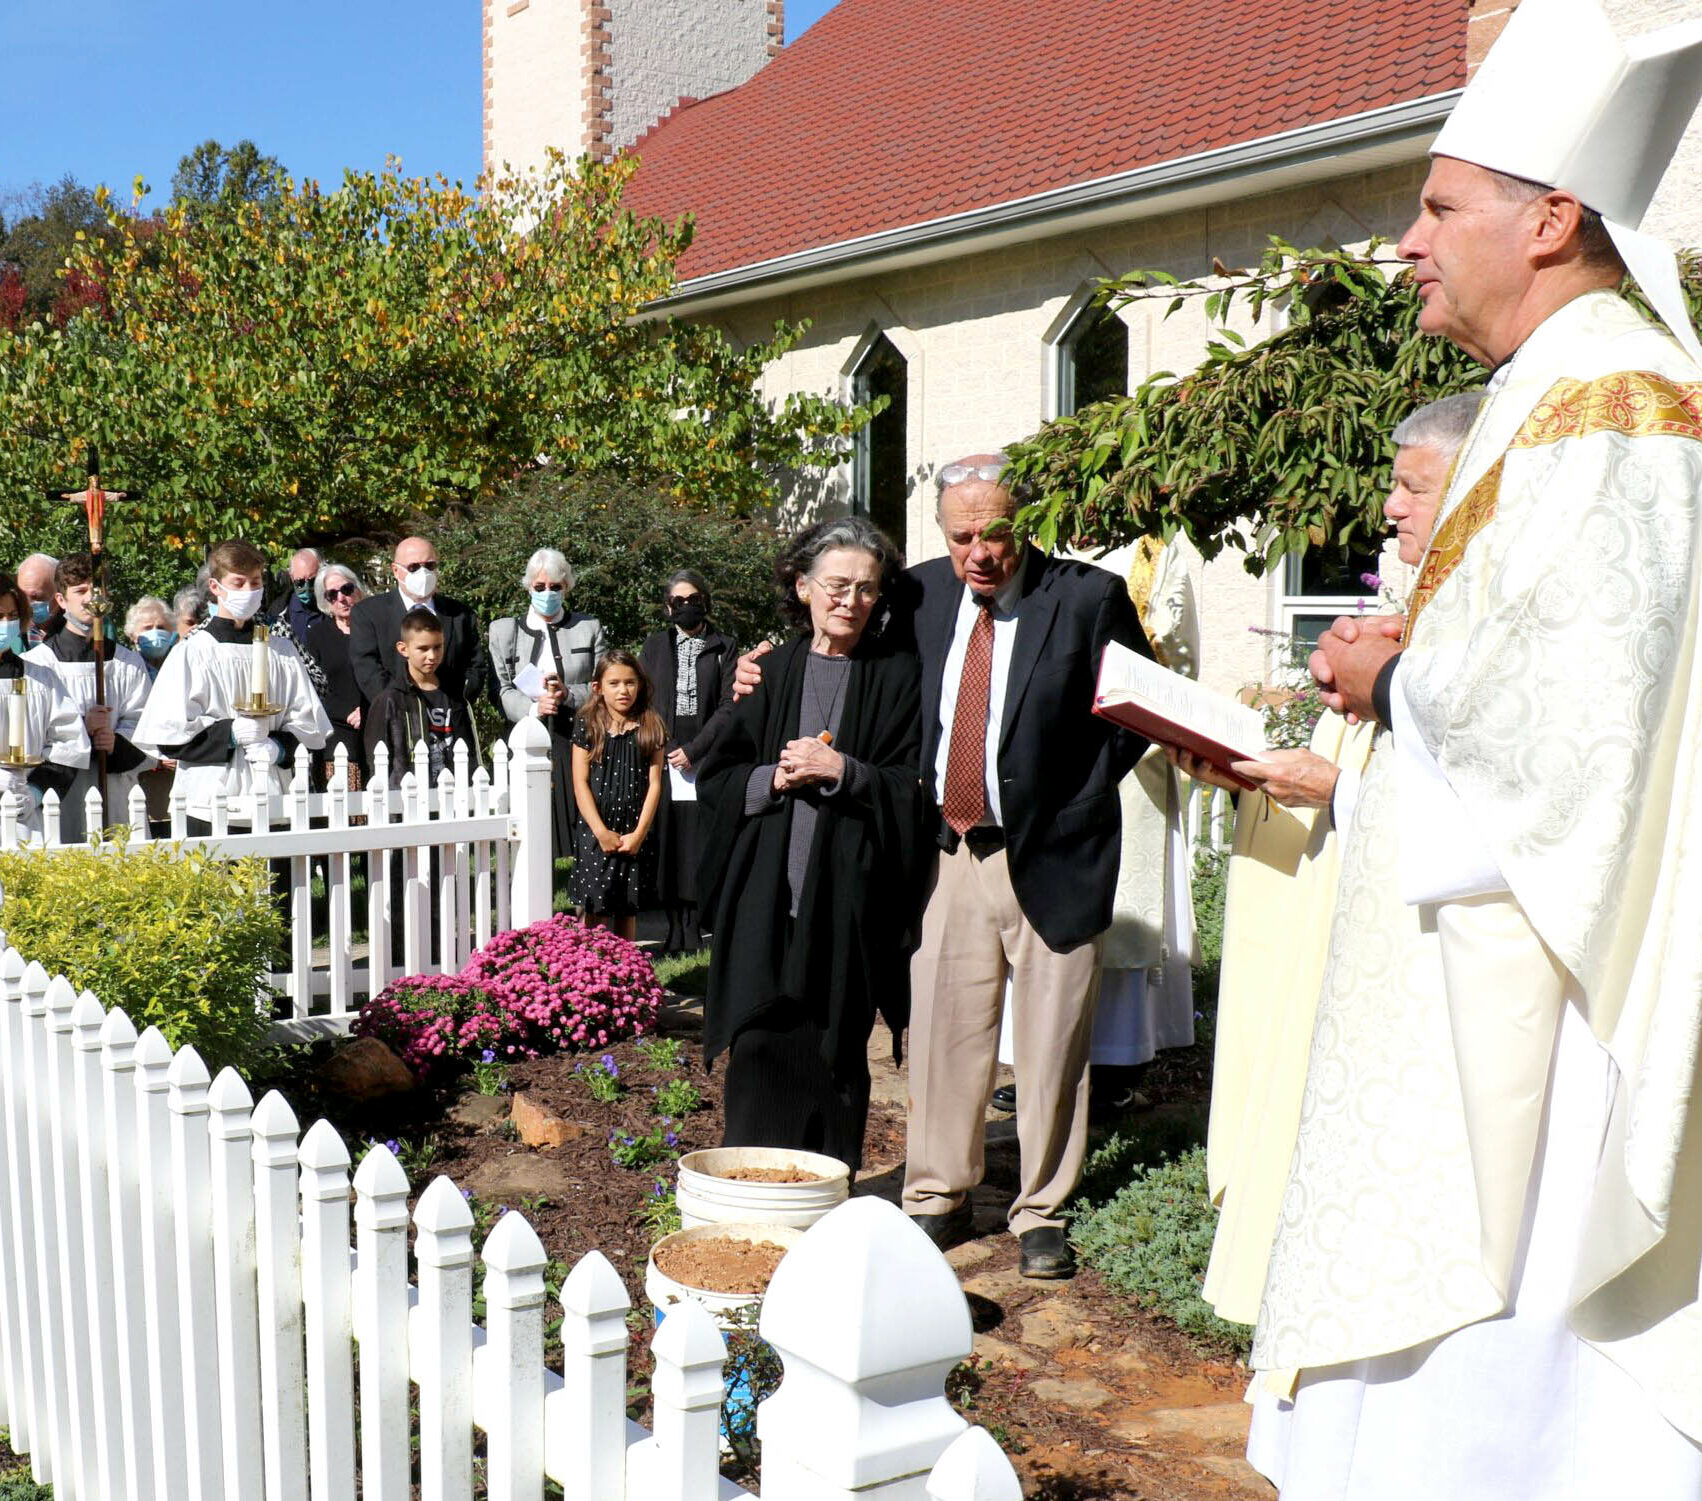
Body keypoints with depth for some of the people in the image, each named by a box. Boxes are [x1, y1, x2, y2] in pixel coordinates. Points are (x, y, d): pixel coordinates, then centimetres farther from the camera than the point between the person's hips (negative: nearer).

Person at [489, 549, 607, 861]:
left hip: (579, 742, 0)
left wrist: (569, 694, -10)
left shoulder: (589, 627, 13)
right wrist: (533, 708, -13)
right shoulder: (504, 630, 13)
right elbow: (501, 690, 5)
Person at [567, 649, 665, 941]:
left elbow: (654, 784, 0)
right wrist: (601, 832, -12)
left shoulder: (650, 726, 3)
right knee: (596, 912, -4)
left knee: (628, 911, 10)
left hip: (634, 833, 2)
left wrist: (639, 833, -8)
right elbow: (580, 784, -4)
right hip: (595, 833, -2)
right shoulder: (587, 725, -1)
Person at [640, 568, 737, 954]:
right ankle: (678, 930, 3)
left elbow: (729, 705, 0)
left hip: (705, 759, -2)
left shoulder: (724, 647, 8)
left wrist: (693, 750, -8)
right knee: (668, 844, -2)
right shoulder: (654, 646, 15)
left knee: (703, 845, -7)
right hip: (664, 761, 2)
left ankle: (694, 928, -2)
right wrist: (665, 749, -3)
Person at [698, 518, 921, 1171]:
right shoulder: (769, 673, 10)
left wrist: (843, 770, -14)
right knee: (760, 1046, -2)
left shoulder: (898, 675, 4)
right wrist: (772, 777, -9)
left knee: (835, 1054, 6)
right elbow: (714, 776, 9)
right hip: (767, 896, 1)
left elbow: (914, 786, -2)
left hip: (849, 899, -1)